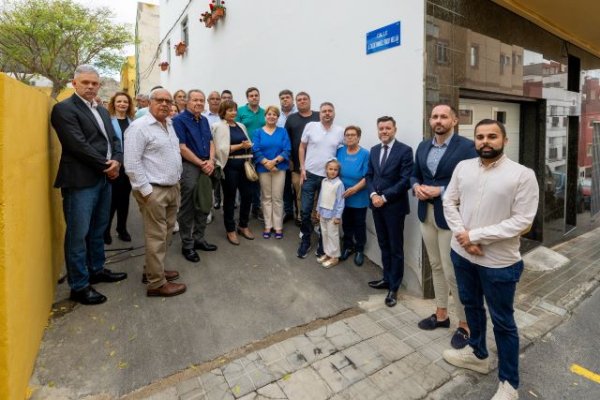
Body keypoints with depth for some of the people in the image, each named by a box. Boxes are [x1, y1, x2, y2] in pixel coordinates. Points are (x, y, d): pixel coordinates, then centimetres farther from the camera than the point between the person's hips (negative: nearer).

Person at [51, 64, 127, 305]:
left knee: (98, 230, 17)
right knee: (78, 234, 0)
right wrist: (107, 166, -10)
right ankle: (79, 286, 9)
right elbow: (78, 145, -16)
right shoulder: (64, 109, -7)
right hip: (81, 181, -8)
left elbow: (114, 140, 13)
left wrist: (116, 161, -7)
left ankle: (97, 270, 32)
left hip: (104, 179, 8)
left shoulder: (102, 111, 18)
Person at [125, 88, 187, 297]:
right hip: (154, 190, -8)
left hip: (173, 187, 9)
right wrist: (146, 191, -18)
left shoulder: (169, 125, 14)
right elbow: (132, 163, -17)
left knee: (165, 233, 16)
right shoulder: (139, 127, -12)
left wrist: (177, 181, 15)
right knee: (156, 236, -1)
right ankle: (156, 283, 10)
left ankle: (153, 270, 32)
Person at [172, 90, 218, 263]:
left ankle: (199, 239, 26)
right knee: (187, 208, 0)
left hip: (206, 167, 7)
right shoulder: (179, 120, -7)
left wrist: (211, 161, -4)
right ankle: (187, 245, 11)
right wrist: (202, 163, -13)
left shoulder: (204, 120, 15)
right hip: (189, 166, -7)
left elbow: (211, 142, 14)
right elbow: (182, 148, -14)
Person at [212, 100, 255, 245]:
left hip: (243, 165, 6)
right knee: (230, 198, 3)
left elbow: (248, 143, 19)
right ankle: (230, 230, 16)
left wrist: (248, 145, -4)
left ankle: (243, 226, 25)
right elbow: (221, 149, -15)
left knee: (247, 195, 7)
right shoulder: (220, 127, -4)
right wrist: (240, 146, -17)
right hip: (229, 166, -6)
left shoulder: (241, 126, 16)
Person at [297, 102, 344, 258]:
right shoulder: (310, 126, -2)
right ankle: (305, 241, 22)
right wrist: (302, 168, -2)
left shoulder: (340, 131, 0)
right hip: (310, 175, -1)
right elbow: (302, 148, 3)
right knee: (306, 210, 3)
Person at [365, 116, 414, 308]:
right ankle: (387, 279, 31)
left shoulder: (405, 150, -9)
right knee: (384, 246, 16)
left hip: (394, 206, -5)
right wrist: (373, 194, -9)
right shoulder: (374, 150, 10)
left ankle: (394, 288, 18)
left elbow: (405, 180, -14)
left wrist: (384, 197, -17)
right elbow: (369, 176, 9)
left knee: (396, 248, 6)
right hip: (377, 205, 6)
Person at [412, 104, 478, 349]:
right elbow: (415, 175, 16)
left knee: (453, 272, 0)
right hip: (426, 214, 6)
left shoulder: (467, 147, -10)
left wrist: (440, 190, -20)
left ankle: (465, 324, 21)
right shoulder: (423, 146, 10)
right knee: (436, 267, 17)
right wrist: (416, 187, -6)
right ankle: (441, 314, 33)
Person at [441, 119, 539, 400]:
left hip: (499, 262, -4)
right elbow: (449, 202, 3)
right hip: (462, 254, 5)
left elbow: (522, 221, -17)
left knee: (502, 321, 11)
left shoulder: (523, 175, -13)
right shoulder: (463, 167, 1)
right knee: (471, 305, 23)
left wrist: (474, 235, -19)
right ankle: (478, 354, 47)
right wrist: (462, 236, -11)